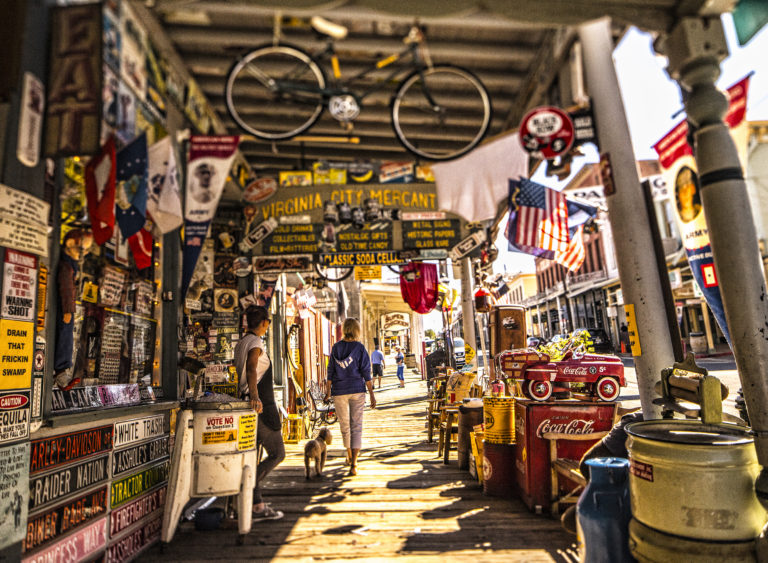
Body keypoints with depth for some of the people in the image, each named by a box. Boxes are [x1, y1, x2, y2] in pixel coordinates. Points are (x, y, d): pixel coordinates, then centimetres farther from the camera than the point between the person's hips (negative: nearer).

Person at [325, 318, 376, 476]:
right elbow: (366, 372, -9)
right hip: (357, 390, -2)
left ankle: (349, 455, 37)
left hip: (339, 391, 2)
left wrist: (328, 390, 11)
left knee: (344, 423, 18)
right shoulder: (360, 348, -7)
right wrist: (372, 394, -4)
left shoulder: (336, 347, -1)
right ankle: (353, 464, -9)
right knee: (356, 426, 1)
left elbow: (331, 371, 1)